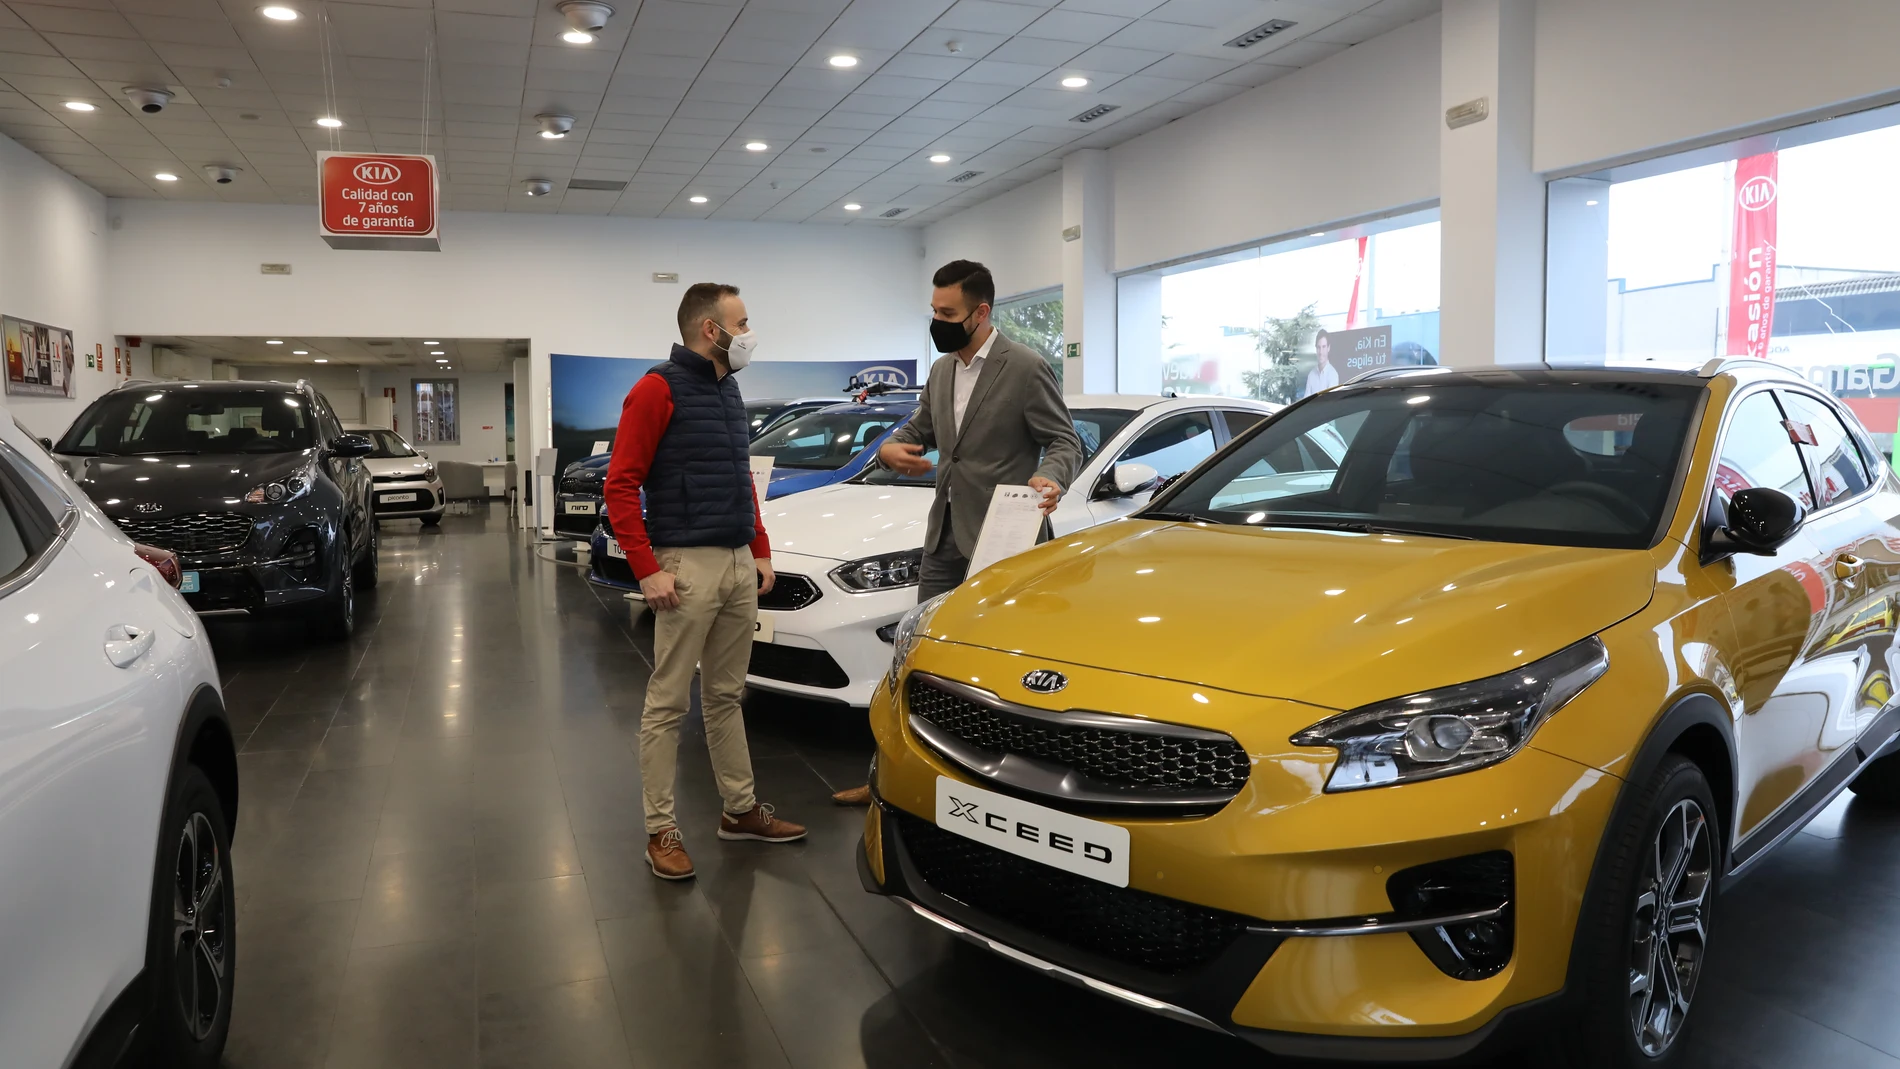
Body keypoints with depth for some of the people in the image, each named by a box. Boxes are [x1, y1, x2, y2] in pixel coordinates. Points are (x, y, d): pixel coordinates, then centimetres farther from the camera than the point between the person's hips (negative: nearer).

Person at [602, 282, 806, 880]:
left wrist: (760, 551, 17)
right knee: (668, 704, -1)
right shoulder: (658, 389, -8)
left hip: (740, 565, 8)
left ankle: (740, 810, 25)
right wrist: (647, 570, -18)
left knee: (726, 695, 16)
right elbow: (620, 486, -12)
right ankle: (661, 830, 7)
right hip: (688, 567, -8)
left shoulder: (729, 391, 17)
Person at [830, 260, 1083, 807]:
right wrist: (890, 448, -1)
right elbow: (919, 428, 22)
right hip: (945, 535, 7)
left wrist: (1050, 477, -31)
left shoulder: (1027, 368, -10)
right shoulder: (941, 371, 12)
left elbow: (1065, 441, -9)